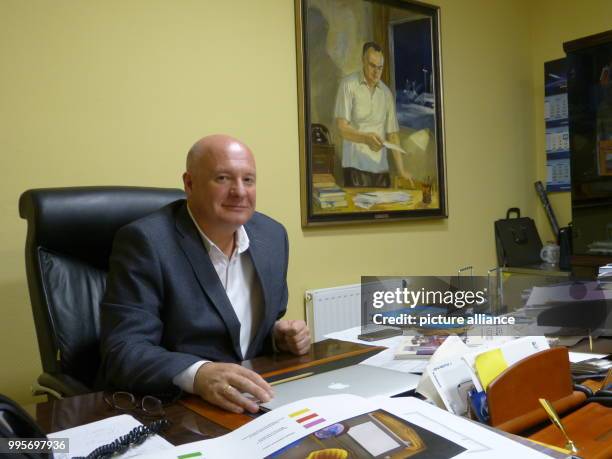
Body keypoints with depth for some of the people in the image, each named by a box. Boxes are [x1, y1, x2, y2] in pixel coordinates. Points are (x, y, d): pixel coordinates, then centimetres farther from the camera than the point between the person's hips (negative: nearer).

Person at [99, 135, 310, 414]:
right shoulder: (145, 241, -16)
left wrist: (281, 335, -8)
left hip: (251, 401, 5)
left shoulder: (271, 235, 2)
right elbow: (123, 352, -21)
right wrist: (199, 375, -37)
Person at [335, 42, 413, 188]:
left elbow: (392, 134, 12)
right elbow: (342, 128, -8)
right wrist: (366, 138, -25)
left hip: (381, 168, 4)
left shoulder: (387, 93, 13)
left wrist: (401, 169, 4)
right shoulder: (348, 84, -1)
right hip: (356, 166, -4)